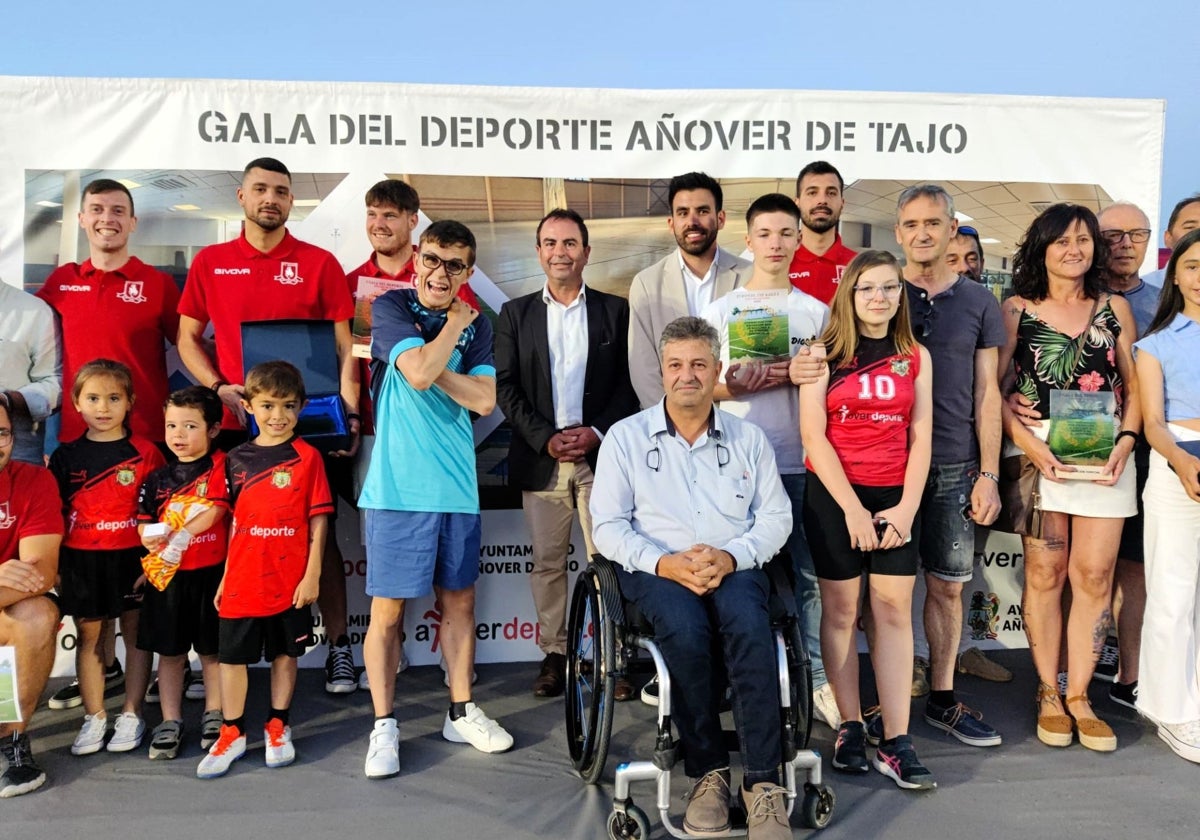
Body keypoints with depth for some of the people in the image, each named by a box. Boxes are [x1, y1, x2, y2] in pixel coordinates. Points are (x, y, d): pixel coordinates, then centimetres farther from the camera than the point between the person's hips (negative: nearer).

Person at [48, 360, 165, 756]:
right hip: (81, 560, 2)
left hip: (132, 557, -2)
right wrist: (53, 565, 5)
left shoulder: (144, 453, -3)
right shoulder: (65, 456, 5)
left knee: (135, 634, 6)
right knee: (88, 636, 9)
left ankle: (131, 714, 17)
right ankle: (94, 717, 20)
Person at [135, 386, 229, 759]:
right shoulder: (158, 478, 8)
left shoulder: (219, 467, -5)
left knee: (211, 649, 8)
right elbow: (144, 521, 8)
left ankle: (213, 715, 22)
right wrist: (151, 538, -14)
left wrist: (181, 536, -23)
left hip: (211, 572, -3)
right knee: (169, 651, 10)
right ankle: (170, 721, 21)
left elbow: (214, 511, -15)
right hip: (168, 575, 4)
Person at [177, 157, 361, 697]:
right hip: (236, 425, 2)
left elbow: (345, 345, 1)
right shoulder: (210, 263, 8)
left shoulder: (319, 263, 3)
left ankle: (338, 645, 14)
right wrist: (222, 390, -5)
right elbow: (188, 337, 11)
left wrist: (349, 412, -11)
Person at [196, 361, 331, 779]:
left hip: (290, 581, -2)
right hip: (242, 579, 2)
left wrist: (312, 575, -8)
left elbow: (318, 521, -4)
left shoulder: (307, 457, -4)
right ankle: (232, 733, 23)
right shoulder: (237, 458, 5)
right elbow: (233, 521, 10)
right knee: (231, 656, 8)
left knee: (285, 654, 11)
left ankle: (278, 727, 27)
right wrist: (224, 575, 10)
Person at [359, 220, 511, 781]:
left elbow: (485, 400, -2)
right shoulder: (390, 307, -1)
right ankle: (384, 726, 13)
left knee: (459, 600, 12)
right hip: (398, 485, -4)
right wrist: (455, 325, -4)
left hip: (457, 485, 5)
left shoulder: (476, 325, 11)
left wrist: (431, 367, -10)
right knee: (388, 608, 0)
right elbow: (420, 372, -18)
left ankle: (461, 712, 26)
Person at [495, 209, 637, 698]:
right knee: (546, 562, 7)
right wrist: (546, 439, -9)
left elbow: (629, 382, 4)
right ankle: (554, 653, 17)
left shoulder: (614, 310, 8)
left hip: (602, 454, -1)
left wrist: (598, 432, -10)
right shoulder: (515, 314, 9)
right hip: (540, 457, 1)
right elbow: (505, 387, 3)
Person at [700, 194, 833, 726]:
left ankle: (816, 681, 9)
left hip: (802, 461, 1)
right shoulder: (721, 310, 9)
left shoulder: (817, 312, 13)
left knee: (810, 572, 0)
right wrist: (736, 385, -14)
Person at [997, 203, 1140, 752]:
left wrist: (1125, 441, -4)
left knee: (1094, 574, 1)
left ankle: (1079, 696, 12)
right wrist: (1029, 443, -13)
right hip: (1039, 453, -2)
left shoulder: (1114, 308, 13)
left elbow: (1135, 384, 11)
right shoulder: (1017, 310, 5)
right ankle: (1048, 694, 13)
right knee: (1044, 572, 1)